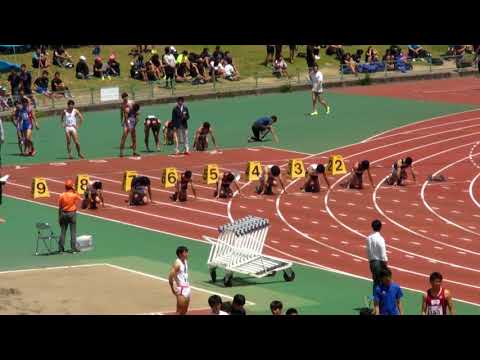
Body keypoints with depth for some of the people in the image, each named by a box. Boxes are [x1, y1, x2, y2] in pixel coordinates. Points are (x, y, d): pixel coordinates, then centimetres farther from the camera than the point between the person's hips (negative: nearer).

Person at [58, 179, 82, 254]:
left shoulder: (62, 195, -4)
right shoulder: (74, 195, -11)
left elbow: (60, 208, 0)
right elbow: (80, 199, 9)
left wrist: (59, 217, 8)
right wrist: (75, 191, 7)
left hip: (64, 214, 2)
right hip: (72, 214, -2)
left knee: (63, 231, 9)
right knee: (73, 231, 3)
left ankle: (61, 248, 11)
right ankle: (73, 248, 2)